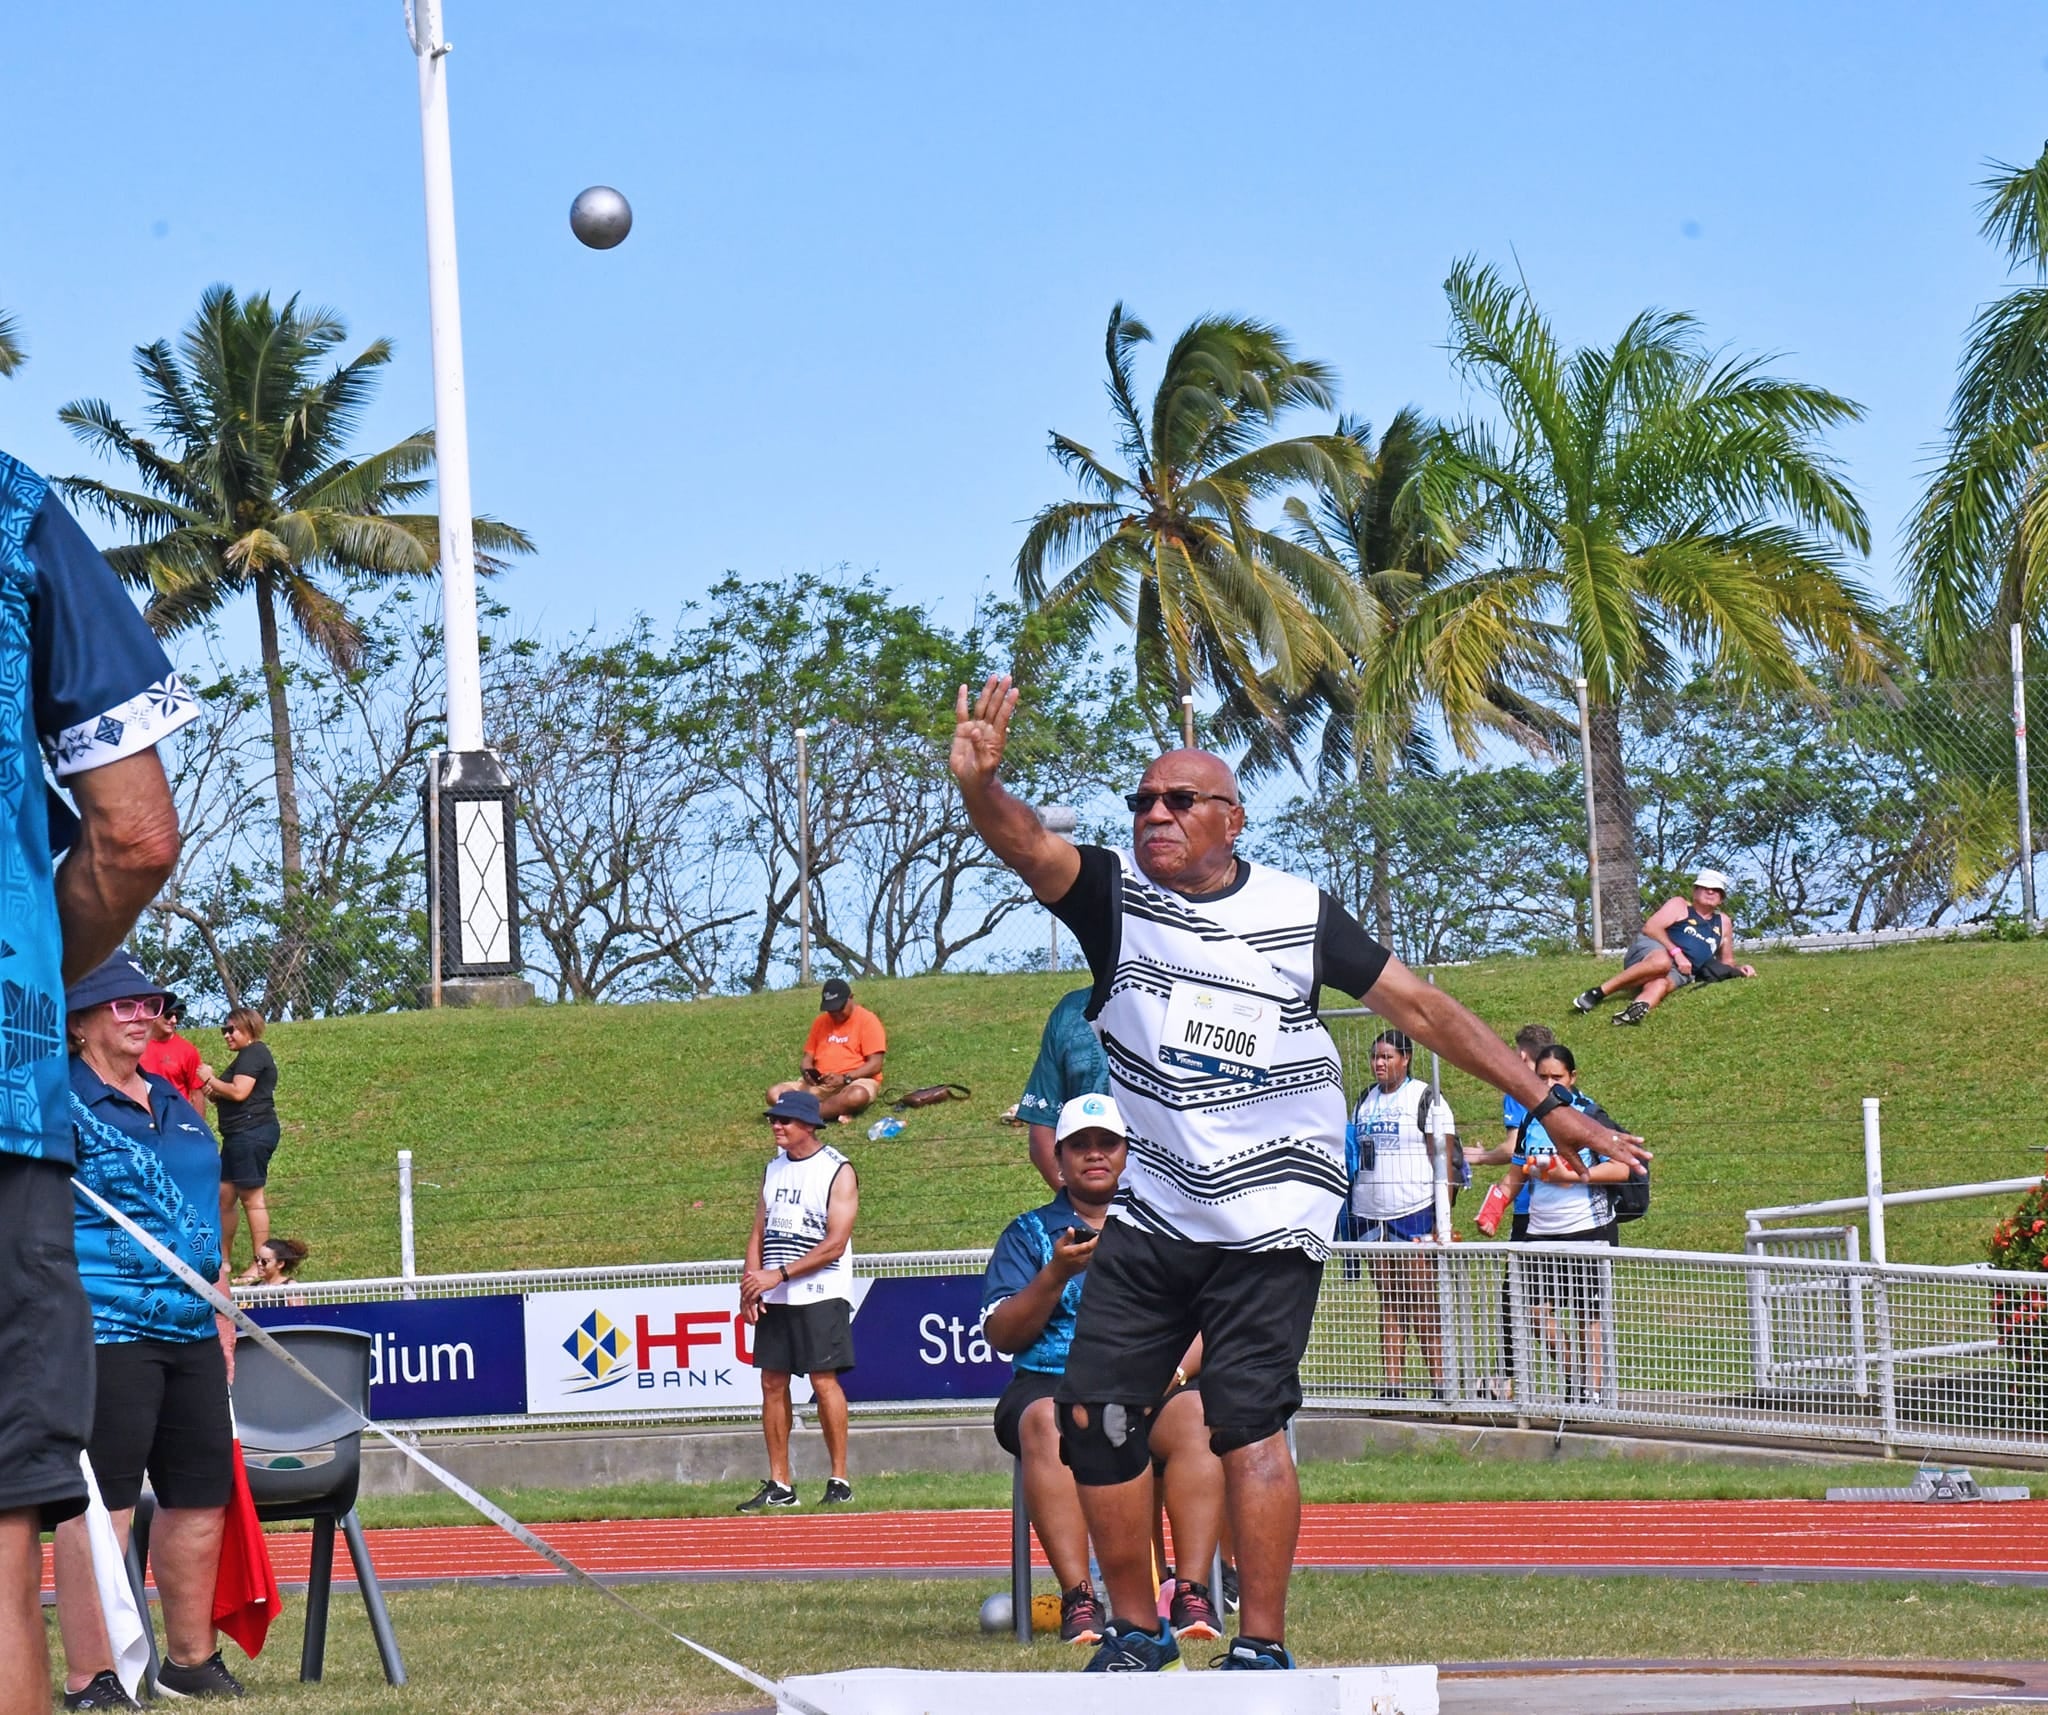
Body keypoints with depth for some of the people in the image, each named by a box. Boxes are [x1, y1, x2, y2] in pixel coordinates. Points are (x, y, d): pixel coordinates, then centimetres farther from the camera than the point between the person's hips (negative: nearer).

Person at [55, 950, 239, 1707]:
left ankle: (191, 1660, 26)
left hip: (190, 1332, 8)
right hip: (105, 1330, -8)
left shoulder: (176, 1106, 19)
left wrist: (221, 1315, 22)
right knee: (101, 1504, -9)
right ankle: (89, 1681, -7)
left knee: (201, 1495, 12)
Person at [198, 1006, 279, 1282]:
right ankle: (222, 1259, 16)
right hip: (239, 1135, 11)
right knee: (224, 1195, 11)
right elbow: (231, 1098, 25)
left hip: (252, 1132, -11)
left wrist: (211, 1081, -5)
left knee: (252, 1196, -10)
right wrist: (214, 1093, 6)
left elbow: (239, 1092, -20)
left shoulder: (253, 1054, -9)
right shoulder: (245, 1056, 23)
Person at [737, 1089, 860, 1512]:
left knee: (824, 1382, -8)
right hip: (773, 1300, 6)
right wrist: (752, 1283, 0)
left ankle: (839, 1481, 0)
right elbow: (759, 1233, 16)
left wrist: (779, 1275, -17)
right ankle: (779, 1485, 8)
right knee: (772, 1383, 3)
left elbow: (835, 1243, -13)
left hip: (820, 1295, -6)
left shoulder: (838, 1171, -7)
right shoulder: (774, 1170, 14)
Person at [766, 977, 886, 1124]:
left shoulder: (867, 1020, -3)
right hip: (820, 1084, 5)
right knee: (775, 1093, -18)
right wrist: (808, 1072, -10)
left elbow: (875, 1065, -9)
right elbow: (808, 1057, 15)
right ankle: (834, 1111, -30)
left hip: (855, 1081, -5)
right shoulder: (820, 1022, 13)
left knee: (857, 1096, -43)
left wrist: (845, 1078, -22)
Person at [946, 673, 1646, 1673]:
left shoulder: (1298, 913, 0)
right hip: (1150, 1211, 3)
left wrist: (1548, 1106, 2)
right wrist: (980, 788, -41)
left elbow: (1418, 1007, 4)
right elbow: (1029, 848, -18)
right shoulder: (1115, 895, 2)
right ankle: (1135, 1629, 16)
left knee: (1246, 1419, -15)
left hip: (1270, 1216, -3)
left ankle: (1262, 1648, -12)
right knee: (1093, 1413, 0)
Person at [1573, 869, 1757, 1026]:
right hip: (1649, 950, -3)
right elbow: (1650, 928, -4)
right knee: (1661, 962, -42)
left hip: (1680, 973, 3)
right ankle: (1597, 993, -39)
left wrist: (1738, 970, 9)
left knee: (1661, 983, -36)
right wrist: (1676, 952, -15)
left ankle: (1636, 1009, -70)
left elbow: (1727, 962, 33)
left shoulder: (1723, 923, 25)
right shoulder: (1679, 906, 11)